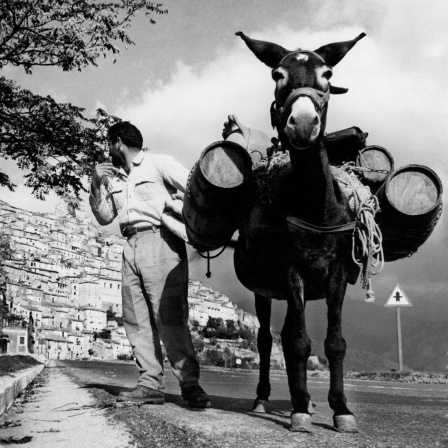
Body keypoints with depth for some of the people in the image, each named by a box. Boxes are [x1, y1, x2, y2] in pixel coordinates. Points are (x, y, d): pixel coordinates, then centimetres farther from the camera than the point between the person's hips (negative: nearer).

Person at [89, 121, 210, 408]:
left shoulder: (158, 163, 4)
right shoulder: (114, 177, 24)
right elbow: (104, 217, 23)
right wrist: (97, 183, 11)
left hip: (160, 240, -7)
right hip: (131, 246, 7)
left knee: (168, 315, -15)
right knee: (136, 318, -2)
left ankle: (190, 384, -15)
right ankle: (151, 384, -1)